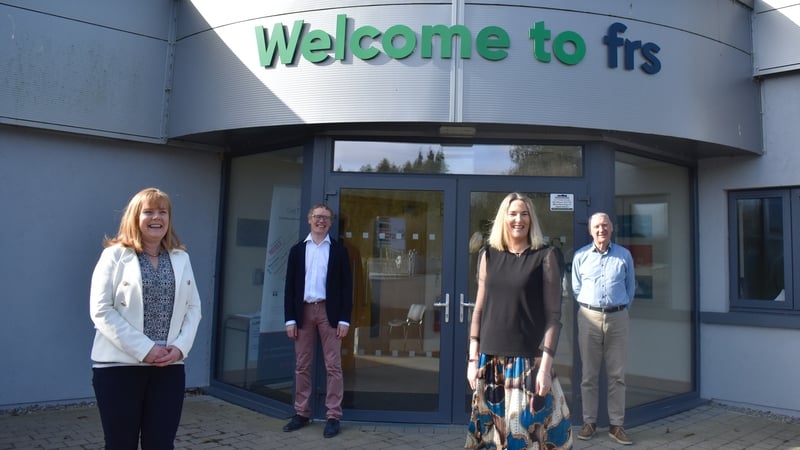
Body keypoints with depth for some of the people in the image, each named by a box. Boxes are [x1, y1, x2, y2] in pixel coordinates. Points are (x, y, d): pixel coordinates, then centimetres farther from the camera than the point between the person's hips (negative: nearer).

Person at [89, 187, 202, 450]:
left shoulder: (181, 258, 11)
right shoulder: (115, 255, -1)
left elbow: (193, 307, 10)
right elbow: (101, 310, -9)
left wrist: (180, 346, -7)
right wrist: (144, 349, -15)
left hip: (169, 367, 3)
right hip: (119, 365, -3)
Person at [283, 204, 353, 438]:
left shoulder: (339, 250, 2)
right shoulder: (297, 250, 8)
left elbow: (346, 286, 0)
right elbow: (290, 286, 6)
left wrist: (344, 319, -7)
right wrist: (290, 319, -1)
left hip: (329, 311, -2)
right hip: (303, 311, 2)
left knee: (333, 366, 0)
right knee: (302, 366, 8)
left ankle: (333, 416, 6)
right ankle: (302, 413, 19)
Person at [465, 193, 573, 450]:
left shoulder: (545, 257, -3)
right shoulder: (489, 256, 7)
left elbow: (553, 315, -5)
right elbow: (479, 310, 9)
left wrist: (546, 364, -12)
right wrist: (473, 358, 4)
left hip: (529, 359, -3)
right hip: (491, 360, 4)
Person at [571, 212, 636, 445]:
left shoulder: (624, 255, 4)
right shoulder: (581, 256, 3)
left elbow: (630, 286, 14)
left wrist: (621, 308, 11)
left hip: (617, 318, 1)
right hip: (589, 318, 0)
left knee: (617, 375, 4)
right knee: (589, 374, 5)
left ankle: (616, 425, 12)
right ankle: (589, 422, 14)